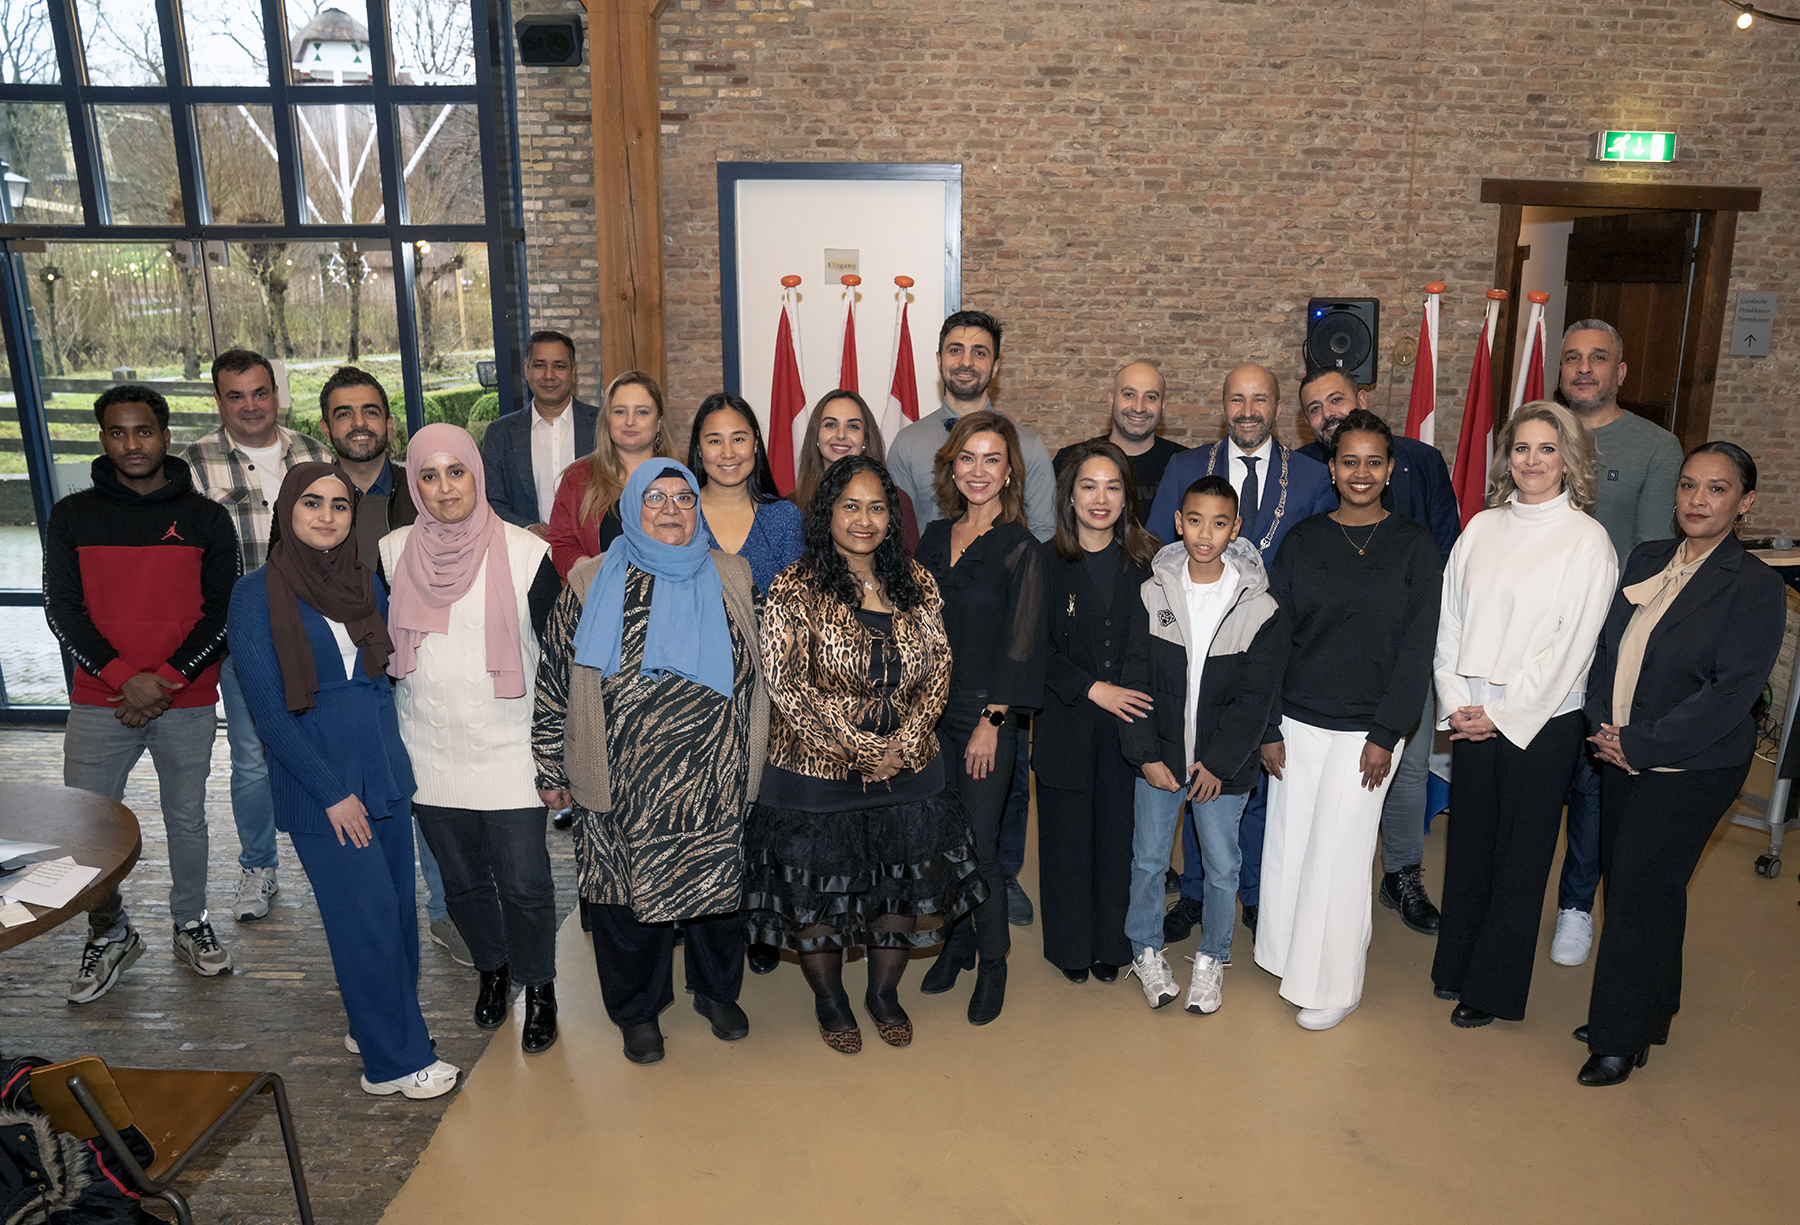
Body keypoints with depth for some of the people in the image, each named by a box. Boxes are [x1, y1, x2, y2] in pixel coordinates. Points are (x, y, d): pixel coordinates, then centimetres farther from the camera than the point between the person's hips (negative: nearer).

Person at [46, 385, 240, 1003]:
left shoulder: (205, 518, 2)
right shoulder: (72, 516, 3)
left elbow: (224, 611, -1)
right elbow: (62, 609, -1)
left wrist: (168, 679, -12)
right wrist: (125, 679, -13)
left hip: (188, 703, 0)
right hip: (99, 702, 1)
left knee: (187, 819, 11)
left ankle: (191, 926, 30)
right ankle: (110, 935, 24)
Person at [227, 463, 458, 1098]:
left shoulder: (365, 583, 6)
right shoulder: (257, 594, -9)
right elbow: (268, 708, -11)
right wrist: (332, 793, -13)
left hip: (384, 770, 5)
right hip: (317, 782, -5)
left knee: (397, 908, 12)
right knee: (367, 919, 1)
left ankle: (372, 1023, 34)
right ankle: (394, 1059, 17)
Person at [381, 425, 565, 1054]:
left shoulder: (525, 553, -9)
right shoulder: (393, 553, 1)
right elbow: (378, 651, 12)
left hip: (511, 754, -3)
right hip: (430, 758, 3)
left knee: (524, 883, 2)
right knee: (462, 880, 16)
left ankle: (538, 987, 26)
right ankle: (492, 969, 42)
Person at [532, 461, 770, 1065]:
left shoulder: (731, 578, 4)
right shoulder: (591, 586, 0)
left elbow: (757, 673, 11)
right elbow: (554, 685, 4)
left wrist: (752, 764, 11)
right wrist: (552, 770, 5)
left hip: (715, 783, 2)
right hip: (624, 785, -1)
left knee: (718, 884, 15)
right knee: (627, 893, 11)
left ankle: (717, 990, 41)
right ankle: (637, 1009, 35)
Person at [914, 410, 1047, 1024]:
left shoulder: (1020, 549, -8)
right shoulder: (935, 536, 8)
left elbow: (1019, 644, -9)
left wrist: (990, 721, -12)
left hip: (986, 714, -5)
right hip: (930, 708, 5)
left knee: (979, 845, 0)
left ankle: (993, 963, 21)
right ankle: (955, 943, 33)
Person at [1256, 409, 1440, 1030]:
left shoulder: (1414, 544, -3)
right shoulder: (1303, 540, 2)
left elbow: (1417, 646, -5)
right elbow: (1274, 637, 2)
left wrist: (1385, 734, -9)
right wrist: (1267, 727, -1)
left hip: (1367, 727, -2)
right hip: (1298, 721, 2)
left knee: (1339, 852, 3)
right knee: (1288, 844, 9)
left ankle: (1336, 985, 21)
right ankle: (1295, 958, 31)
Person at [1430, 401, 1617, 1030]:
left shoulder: (1586, 540, -7)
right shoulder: (1482, 528, 6)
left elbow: (1572, 644, -11)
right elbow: (1450, 620, 6)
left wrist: (1501, 712, -12)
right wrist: (1455, 704, -3)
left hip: (1541, 721, -4)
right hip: (1472, 718, 4)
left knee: (1520, 853, 7)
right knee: (1468, 842, 12)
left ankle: (1493, 987, 21)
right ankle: (1456, 966, 29)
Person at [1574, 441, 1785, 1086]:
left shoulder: (1756, 586, -11)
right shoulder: (1646, 559, 6)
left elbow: (1732, 691, -17)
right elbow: (1607, 645, 9)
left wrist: (1641, 744, -18)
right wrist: (1603, 723, -5)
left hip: (1692, 768, -5)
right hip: (1621, 757, 6)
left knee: (1642, 891, -1)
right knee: (1622, 882, 12)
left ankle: (1623, 1038, 16)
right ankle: (1643, 1011, 31)